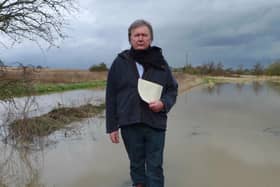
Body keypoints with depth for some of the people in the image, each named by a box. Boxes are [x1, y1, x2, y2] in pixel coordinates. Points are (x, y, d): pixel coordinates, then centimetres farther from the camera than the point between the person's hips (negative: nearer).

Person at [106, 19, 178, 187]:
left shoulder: (160, 63, 3)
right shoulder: (119, 63, 1)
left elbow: (172, 90, 8)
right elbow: (111, 97, 2)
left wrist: (164, 103, -13)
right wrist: (112, 126, 0)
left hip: (155, 125, 0)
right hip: (129, 125, 0)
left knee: (155, 167, 8)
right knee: (136, 165, 15)